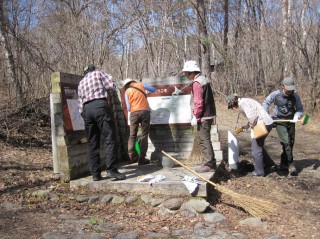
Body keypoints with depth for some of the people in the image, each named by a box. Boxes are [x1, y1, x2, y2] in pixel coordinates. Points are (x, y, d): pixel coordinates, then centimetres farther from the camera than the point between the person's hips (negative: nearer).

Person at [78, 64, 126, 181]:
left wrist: (84, 113, 27)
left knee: (92, 143, 6)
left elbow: (80, 104, 21)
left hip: (86, 109, 5)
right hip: (100, 105, -5)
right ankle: (112, 169, -13)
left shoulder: (81, 83, 28)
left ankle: (95, 173, 5)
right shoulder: (98, 72, 15)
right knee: (110, 139, -6)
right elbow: (111, 86, 2)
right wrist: (108, 94, 20)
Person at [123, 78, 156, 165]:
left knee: (132, 135, 12)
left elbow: (128, 107, 6)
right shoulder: (141, 84, 11)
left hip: (134, 113, 1)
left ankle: (132, 156, 2)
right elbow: (153, 90, 17)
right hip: (145, 111, -1)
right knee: (144, 135, 2)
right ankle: (141, 158, -1)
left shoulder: (127, 91, 11)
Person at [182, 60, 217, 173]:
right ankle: (211, 163, 23)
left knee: (204, 140, -5)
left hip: (203, 117, -10)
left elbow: (198, 102, -21)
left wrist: (196, 116, -16)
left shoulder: (197, 83, -15)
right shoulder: (203, 79, 16)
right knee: (206, 139, 16)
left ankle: (209, 165, -1)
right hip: (208, 115, 10)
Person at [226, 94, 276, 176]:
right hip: (267, 123, 10)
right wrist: (247, 126, 12)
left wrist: (250, 126, -8)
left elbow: (252, 116, -25)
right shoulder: (244, 101, 16)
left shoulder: (243, 103, -15)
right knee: (259, 146, 22)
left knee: (256, 149, 0)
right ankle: (270, 165, 31)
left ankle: (259, 171, 9)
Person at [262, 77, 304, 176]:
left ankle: (284, 165, 20)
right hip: (279, 122, -3)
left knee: (290, 143, 6)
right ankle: (291, 165, -6)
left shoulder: (295, 96, -8)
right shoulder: (275, 94, -13)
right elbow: (265, 103, 3)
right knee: (286, 142, -16)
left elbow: (300, 108, 3)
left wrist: (297, 116, -18)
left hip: (290, 122, 3)